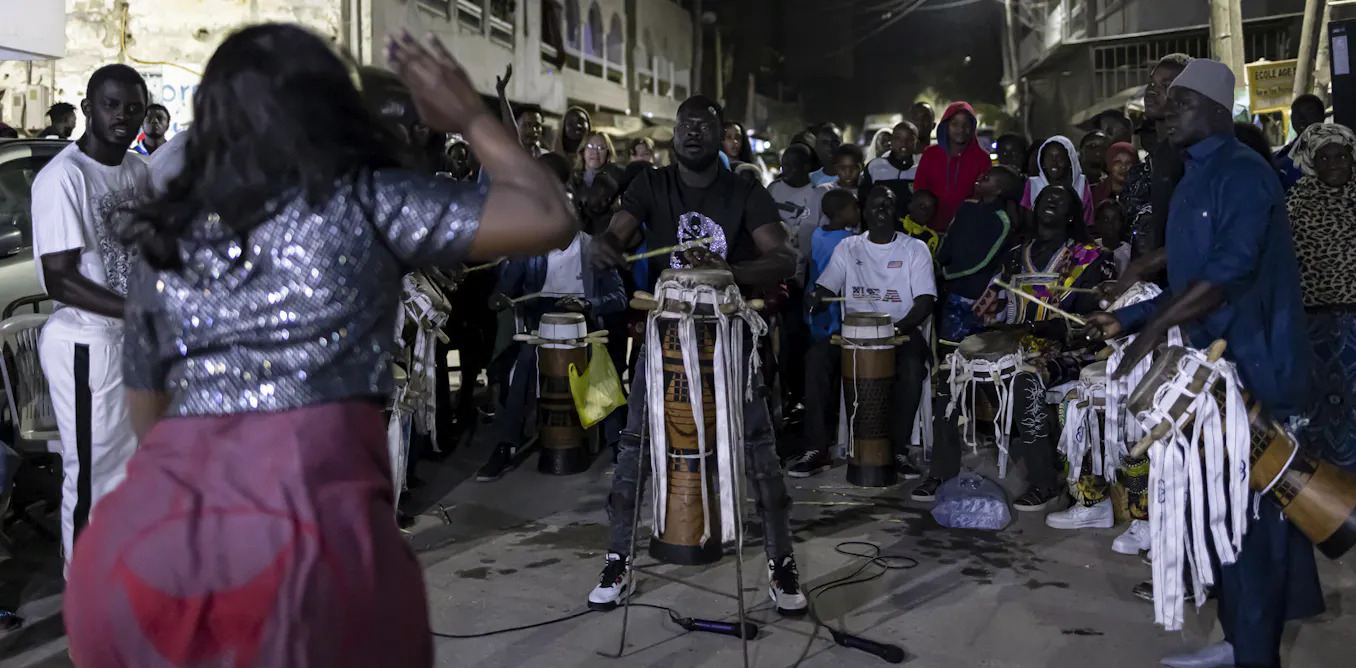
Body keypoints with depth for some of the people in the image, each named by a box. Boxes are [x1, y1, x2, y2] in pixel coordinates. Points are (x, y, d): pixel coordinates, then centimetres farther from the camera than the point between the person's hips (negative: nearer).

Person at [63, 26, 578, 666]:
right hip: (303, 528, -4)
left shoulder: (159, 244, 21)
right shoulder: (365, 202, 8)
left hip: (137, 548, 5)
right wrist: (471, 118, 20)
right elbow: (549, 219, 6)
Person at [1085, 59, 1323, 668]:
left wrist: (1153, 332, -27)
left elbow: (1230, 268, -26)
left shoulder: (1243, 173, -13)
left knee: (1244, 513, -3)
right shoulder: (1194, 183, 16)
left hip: (1251, 368, -9)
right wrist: (1124, 320, 10)